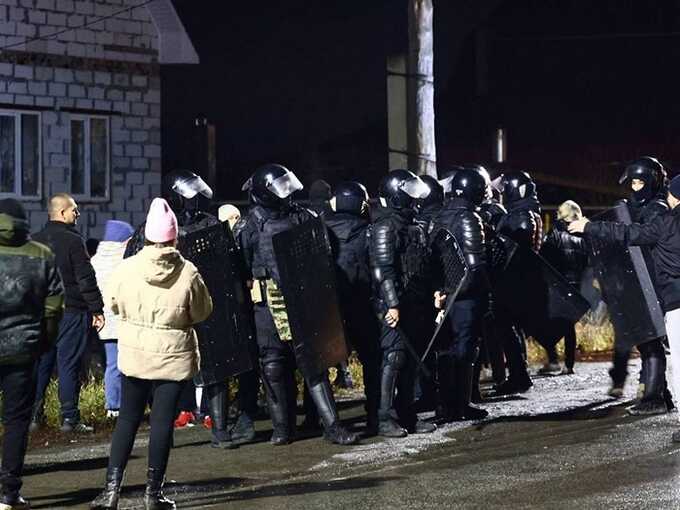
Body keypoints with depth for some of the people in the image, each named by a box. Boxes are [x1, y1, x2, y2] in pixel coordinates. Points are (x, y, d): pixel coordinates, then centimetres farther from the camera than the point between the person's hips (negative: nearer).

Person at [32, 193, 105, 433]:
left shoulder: (35, 241, 9)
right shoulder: (73, 241, -11)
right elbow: (86, 279, -14)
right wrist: (96, 309, -9)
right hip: (71, 312, -6)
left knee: (41, 362, 12)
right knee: (68, 364, -3)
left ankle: (33, 415, 12)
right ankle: (69, 418, -1)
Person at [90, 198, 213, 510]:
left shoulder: (127, 268, -9)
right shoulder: (188, 273, -12)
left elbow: (112, 303, 4)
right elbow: (202, 312, 0)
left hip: (135, 354, 1)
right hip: (174, 355, -1)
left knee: (127, 418, 11)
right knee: (163, 421, 5)